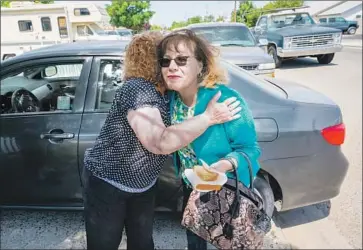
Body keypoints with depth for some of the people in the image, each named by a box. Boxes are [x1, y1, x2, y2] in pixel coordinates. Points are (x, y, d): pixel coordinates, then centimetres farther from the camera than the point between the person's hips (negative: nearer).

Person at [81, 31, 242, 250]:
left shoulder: (164, 92, -3)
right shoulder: (137, 90, -29)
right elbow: (159, 143, -41)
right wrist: (208, 117, -35)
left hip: (143, 184, 7)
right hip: (107, 184, -7)